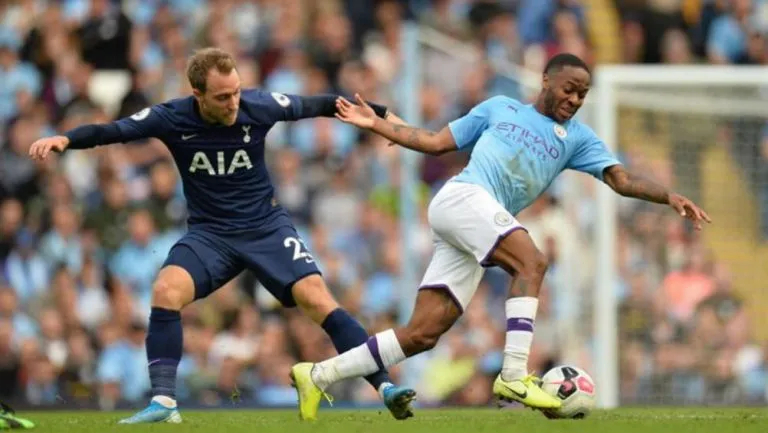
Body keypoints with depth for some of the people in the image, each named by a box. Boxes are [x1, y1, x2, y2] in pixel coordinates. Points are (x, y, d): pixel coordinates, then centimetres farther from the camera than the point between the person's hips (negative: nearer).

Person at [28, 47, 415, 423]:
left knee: (317, 300, -18)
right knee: (166, 290, -26)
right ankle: (163, 403, -20)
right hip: (209, 233, 0)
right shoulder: (172, 118, -15)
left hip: (266, 226, 0)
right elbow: (113, 130, -19)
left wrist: (380, 114, 7)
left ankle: (385, 387, -13)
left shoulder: (258, 107, -14)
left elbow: (317, 106, 0)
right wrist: (65, 140, -37)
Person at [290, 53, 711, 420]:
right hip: (463, 196, -5)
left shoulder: (577, 138, 21)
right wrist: (375, 123, 16)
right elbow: (436, 142, 20)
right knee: (531, 262, -29)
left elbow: (622, 179, 10)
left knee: (422, 334, -4)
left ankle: (318, 375, 3)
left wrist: (669, 197, -7)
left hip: (485, 223, 5)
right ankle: (513, 376, -36)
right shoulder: (500, 108, 15)